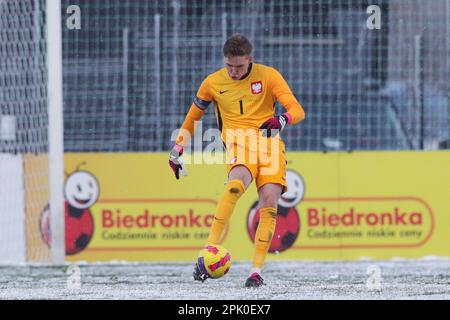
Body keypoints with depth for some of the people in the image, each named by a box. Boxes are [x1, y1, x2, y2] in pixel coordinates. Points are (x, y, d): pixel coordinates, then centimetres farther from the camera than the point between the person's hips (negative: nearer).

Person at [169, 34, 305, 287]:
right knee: (237, 183, -33)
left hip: (269, 141, 1)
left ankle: (257, 270, -12)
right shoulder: (213, 83, 7)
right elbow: (193, 117, 22)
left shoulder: (269, 76, 1)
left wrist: (281, 120, -28)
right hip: (238, 141, -1)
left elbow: (297, 111, -6)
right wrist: (177, 150, 16)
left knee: (269, 202, -17)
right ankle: (210, 250, -37)